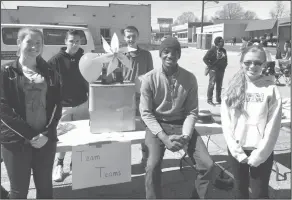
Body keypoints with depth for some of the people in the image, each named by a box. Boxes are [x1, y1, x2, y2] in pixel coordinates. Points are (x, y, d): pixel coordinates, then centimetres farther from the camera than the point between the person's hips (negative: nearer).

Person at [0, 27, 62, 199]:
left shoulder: (50, 72, 8)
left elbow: (57, 105, 3)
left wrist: (46, 133, -9)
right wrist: (29, 135, -13)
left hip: (46, 139, 3)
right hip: (16, 140, -2)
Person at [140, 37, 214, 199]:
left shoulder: (190, 79, -5)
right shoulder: (149, 78, -10)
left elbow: (192, 112, -1)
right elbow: (146, 113, -9)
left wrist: (185, 135, -17)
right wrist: (164, 138, -19)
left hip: (182, 124, 2)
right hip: (157, 125, -2)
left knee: (208, 165, -10)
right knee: (153, 166, -27)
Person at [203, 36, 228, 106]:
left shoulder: (223, 50, 11)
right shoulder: (212, 50, -10)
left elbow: (225, 59, 24)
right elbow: (205, 58, -12)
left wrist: (224, 65, 11)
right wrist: (210, 66, -12)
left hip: (221, 70, 7)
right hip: (213, 70, -7)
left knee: (219, 86, 13)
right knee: (211, 84, -5)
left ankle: (218, 100, 24)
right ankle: (209, 100, 2)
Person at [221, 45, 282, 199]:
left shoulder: (271, 90, -7)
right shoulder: (233, 88, -1)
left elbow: (273, 127, -9)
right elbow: (226, 122, -4)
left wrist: (258, 155, -10)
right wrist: (237, 152, -9)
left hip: (261, 153, -2)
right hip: (236, 150, 2)